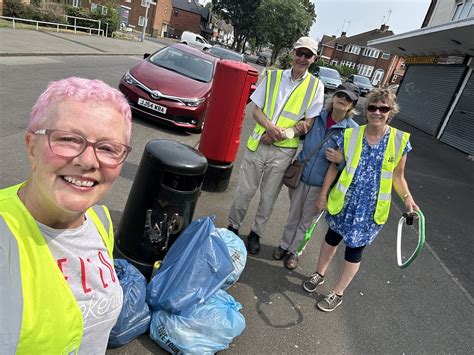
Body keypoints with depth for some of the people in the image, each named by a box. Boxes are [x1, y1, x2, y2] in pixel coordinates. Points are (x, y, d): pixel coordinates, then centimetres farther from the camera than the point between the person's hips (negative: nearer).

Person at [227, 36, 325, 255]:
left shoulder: (316, 86, -1)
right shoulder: (273, 77, 3)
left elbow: (308, 124, -4)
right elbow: (256, 110, 2)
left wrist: (280, 135, -17)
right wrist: (271, 127, -17)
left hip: (284, 151, -1)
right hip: (258, 144, 1)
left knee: (268, 197, 11)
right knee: (245, 191, 8)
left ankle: (256, 233, 31)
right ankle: (233, 227, 30)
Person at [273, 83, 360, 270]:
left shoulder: (353, 130, -13)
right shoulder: (316, 116, -5)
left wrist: (342, 159, -26)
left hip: (321, 184, -2)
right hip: (300, 176, 2)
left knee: (306, 219, 17)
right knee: (293, 215, 18)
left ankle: (292, 250, 36)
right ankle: (284, 245, 39)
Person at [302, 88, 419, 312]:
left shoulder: (399, 140, -8)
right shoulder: (350, 135, -7)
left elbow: (398, 176, 2)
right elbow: (334, 166, 1)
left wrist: (407, 198, -14)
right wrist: (323, 195, 2)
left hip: (370, 210, -1)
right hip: (344, 202, 2)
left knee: (353, 252, 9)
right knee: (331, 239, 20)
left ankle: (338, 293, 32)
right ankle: (319, 274, 47)